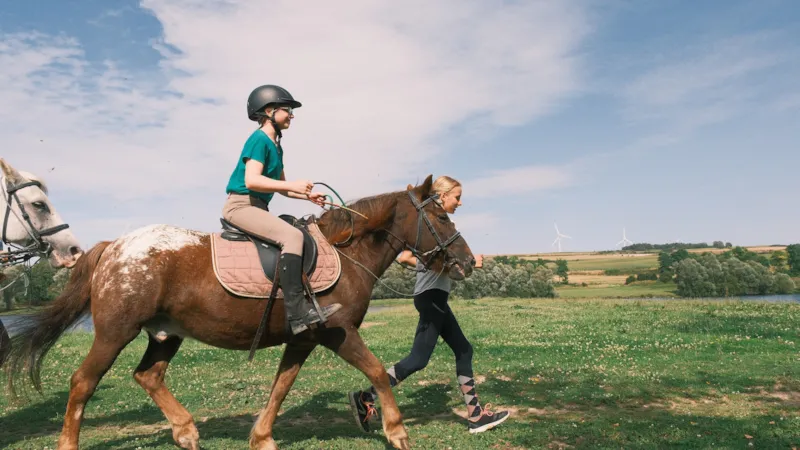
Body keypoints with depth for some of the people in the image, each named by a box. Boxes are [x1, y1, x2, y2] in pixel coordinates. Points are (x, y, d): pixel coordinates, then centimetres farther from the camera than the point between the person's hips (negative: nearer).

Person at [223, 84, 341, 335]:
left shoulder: (276, 146, 18)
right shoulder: (259, 140, -10)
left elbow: (280, 187, 22)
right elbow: (251, 180, -24)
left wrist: (308, 195, 7)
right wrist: (293, 185, -26)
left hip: (258, 207, 10)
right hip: (241, 205, -10)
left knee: (299, 235, 10)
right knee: (292, 236, -27)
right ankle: (297, 311, -30)